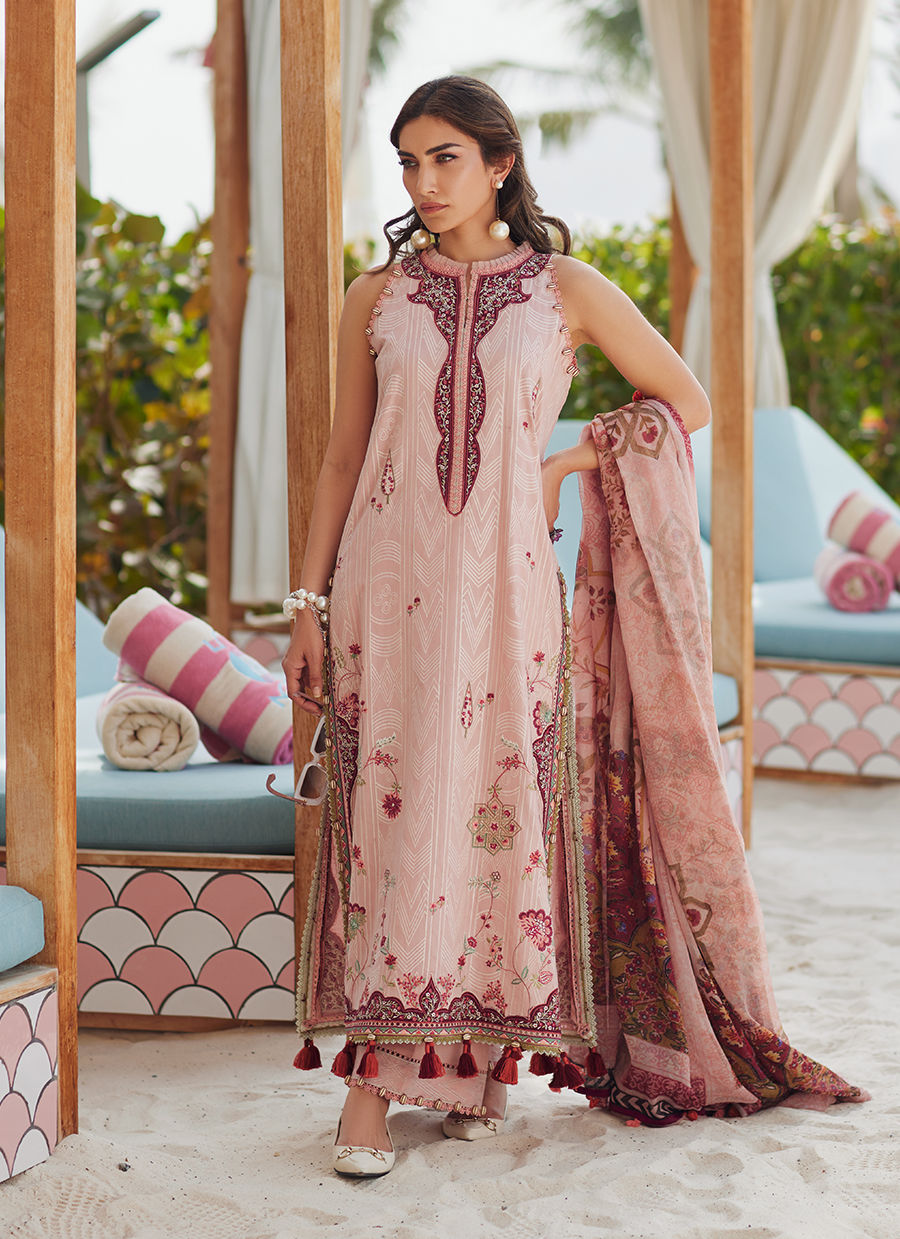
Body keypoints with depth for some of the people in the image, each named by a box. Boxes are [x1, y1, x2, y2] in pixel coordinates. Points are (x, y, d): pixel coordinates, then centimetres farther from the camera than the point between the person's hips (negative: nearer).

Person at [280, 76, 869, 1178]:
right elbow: (343, 456, 9)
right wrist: (308, 603, 4)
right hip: (386, 588, 1)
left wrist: (563, 463, 4)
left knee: (498, 815, 2)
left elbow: (685, 404, 12)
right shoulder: (375, 299, 6)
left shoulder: (568, 291, 3)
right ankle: (374, 1080, 1)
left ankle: (482, 1056, 16)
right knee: (388, 817, -3)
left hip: (505, 589, 0)